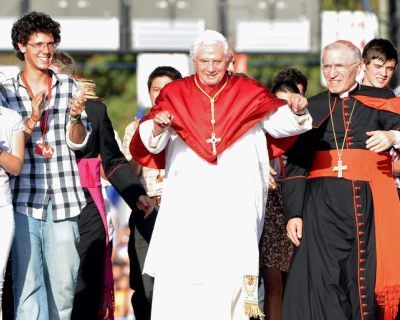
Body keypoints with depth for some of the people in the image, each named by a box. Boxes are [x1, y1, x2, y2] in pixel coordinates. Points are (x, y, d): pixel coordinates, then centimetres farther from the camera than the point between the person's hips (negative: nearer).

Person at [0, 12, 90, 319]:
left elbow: (79, 141, 4)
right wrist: (32, 118, -16)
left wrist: (76, 117, -17)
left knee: (63, 282, 3)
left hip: (63, 199, 2)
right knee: (28, 282, -7)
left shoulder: (69, 87, 9)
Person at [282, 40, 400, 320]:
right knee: (321, 282, -9)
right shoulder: (312, 108, 13)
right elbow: (295, 165, 10)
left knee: (364, 280, -2)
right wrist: (293, 213, 1)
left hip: (368, 204, -1)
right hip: (322, 208, 1)